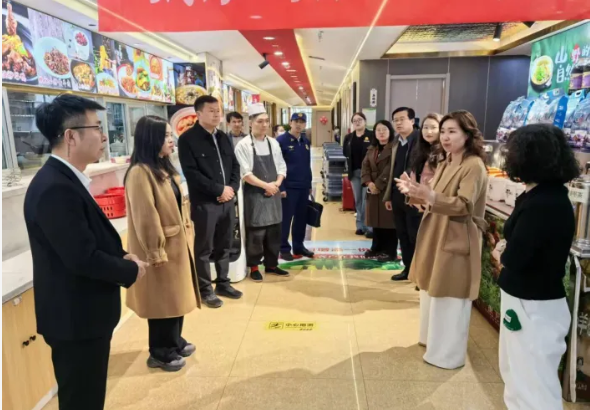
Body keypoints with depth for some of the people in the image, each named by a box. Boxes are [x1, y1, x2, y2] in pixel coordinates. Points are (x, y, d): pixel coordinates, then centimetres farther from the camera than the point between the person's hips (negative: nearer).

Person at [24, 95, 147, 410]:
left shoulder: (65, 179, 7)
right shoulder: (55, 188, -26)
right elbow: (83, 258, -27)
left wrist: (122, 256, -1)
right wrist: (130, 271, -12)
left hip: (83, 313, 10)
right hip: (75, 319, -10)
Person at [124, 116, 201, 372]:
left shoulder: (164, 168, 11)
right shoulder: (140, 172, -19)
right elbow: (145, 218, -21)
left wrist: (187, 233, 14)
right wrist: (155, 252, -18)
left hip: (178, 243, 9)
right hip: (162, 248, -9)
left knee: (177, 296, 18)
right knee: (162, 300, 4)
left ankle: (175, 341, 35)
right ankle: (160, 352, 21)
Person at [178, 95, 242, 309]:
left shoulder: (224, 138, 14)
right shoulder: (187, 139, -7)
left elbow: (235, 165, 15)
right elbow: (191, 173, -15)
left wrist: (231, 188, -4)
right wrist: (219, 189, -14)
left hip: (227, 201, 6)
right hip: (204, 203, -6)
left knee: (224, 246, 14)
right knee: (204, 248, 4)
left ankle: (223, 283, 28)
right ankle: (205, 289, 16)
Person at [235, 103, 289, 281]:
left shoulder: (273, 143, 8)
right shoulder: (244, 145, -8)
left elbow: (281, 168, 10)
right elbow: (245, 174, -13)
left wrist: (276, 184, -8)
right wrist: (266, 185, -15)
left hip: (273, 193, 5)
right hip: (254, 195, -5)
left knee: (274, 231, 11)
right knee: (256, 233, 1)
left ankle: (271, 264, 25)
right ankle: (254, 267, 16)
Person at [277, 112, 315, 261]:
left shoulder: (306, 142, 12)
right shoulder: (281, 140, -8)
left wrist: (309, 185, 15)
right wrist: (281, 187, -16)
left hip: (303, 187, 6)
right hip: (288, 187, -6)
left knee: (301, 218, 12)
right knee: (286, 219, 2)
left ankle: (299, 247, 25)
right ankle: (284, 249, 12)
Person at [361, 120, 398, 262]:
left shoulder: (395, 148, -7)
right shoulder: (371, 149, 16)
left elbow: (390, 169, -16)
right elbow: (365, 167, 8)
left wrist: (378, 184, -16)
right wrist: (369, 183, -9)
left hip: (388, 190, -7)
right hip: (373, 190, 7)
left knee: (389, 221, -3)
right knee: (376, 220, 13)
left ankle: (390, 252, 4)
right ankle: (377, 248, 24)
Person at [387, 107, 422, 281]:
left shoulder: (420, 140, -11)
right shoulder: (396, 143, 12)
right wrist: (390, 195, 15)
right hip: (398, 196, 7)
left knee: (416, 237, 1)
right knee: (402, 235, 14)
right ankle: (408, 268, 26)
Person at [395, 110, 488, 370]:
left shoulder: (474, 166, -15)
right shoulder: (446, 164, 13)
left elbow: (463, 205, -26)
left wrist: (429, 195, -39)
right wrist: (415, 192, -3)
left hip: (456, 241, -9)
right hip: (435, 236, 9)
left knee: (449, 297, -1)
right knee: (432, 292, 19)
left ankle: (448, 353, 12)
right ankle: (433, 337, 35)